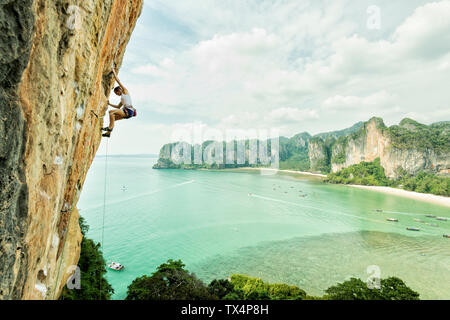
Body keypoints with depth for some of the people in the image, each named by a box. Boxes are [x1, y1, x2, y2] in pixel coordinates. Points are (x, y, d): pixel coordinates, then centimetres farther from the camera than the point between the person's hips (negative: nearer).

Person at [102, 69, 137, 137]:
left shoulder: (125, 91, 9)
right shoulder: (122, 98, 30)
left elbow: (118, 81, 8)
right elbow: (118, 107, 39)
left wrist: (114, 72, 16)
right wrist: (110, 104, 38)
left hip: (128, 111, -10)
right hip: (126, 112, 10)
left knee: (111, 112, -18)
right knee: (112, 118, 12)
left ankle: (110, 127, -15)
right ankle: (108, 133, 12)